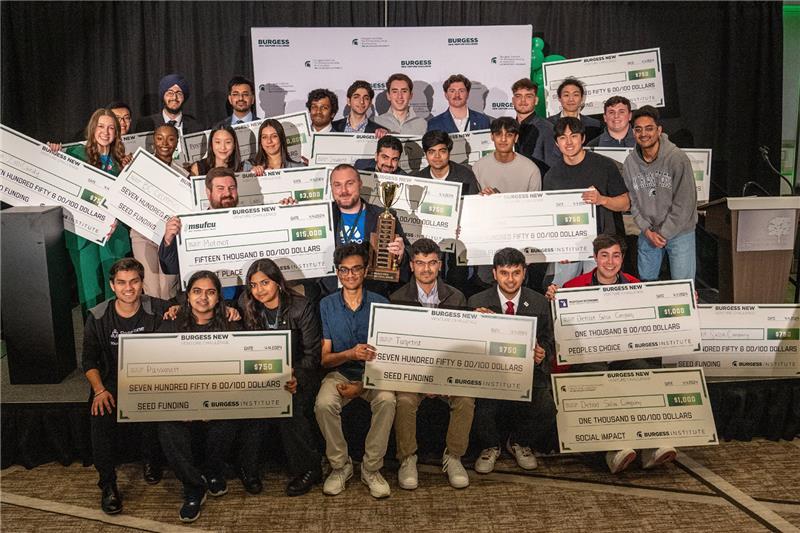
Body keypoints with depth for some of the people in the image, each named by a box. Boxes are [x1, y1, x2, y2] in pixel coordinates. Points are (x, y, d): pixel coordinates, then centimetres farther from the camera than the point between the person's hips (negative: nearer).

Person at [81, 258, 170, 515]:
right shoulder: (98, 317, 0)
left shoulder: (158, 310, -5)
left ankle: (151, 462, 3)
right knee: (100, 418, -27)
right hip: (112, 382, 1)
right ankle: (108, 485, -10)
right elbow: (89, 360, 4)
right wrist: (99, 390, -10)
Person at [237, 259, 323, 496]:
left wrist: (296, 376, -25)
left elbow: (312, 354, -7)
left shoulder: (302, 308, -7)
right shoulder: (248, 307, 5)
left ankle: (308, 468, -8)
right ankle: (248, 467, -7)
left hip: (299, 375, -3)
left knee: (289, 408, -28)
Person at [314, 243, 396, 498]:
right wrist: (350, 354, -25)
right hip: (339, 372, 1)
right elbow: (325, 358, -3)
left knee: (386, 401, -31)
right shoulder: (327, 305, 0)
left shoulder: (380, 304, -1)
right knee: (324, 404, -30)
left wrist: (361, 385, -14)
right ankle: (340, 465, -7)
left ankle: (371, 468, -13)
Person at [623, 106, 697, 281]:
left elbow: (684, 203, -15)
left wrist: (664, 233, -14)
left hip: (679, 232, -4)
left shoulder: (677, 158, -16)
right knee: (646, 282, 13)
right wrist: (646, 230, -9)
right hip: (647, 233, 4)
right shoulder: (630, 162, -2)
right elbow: (633, 202, 2)